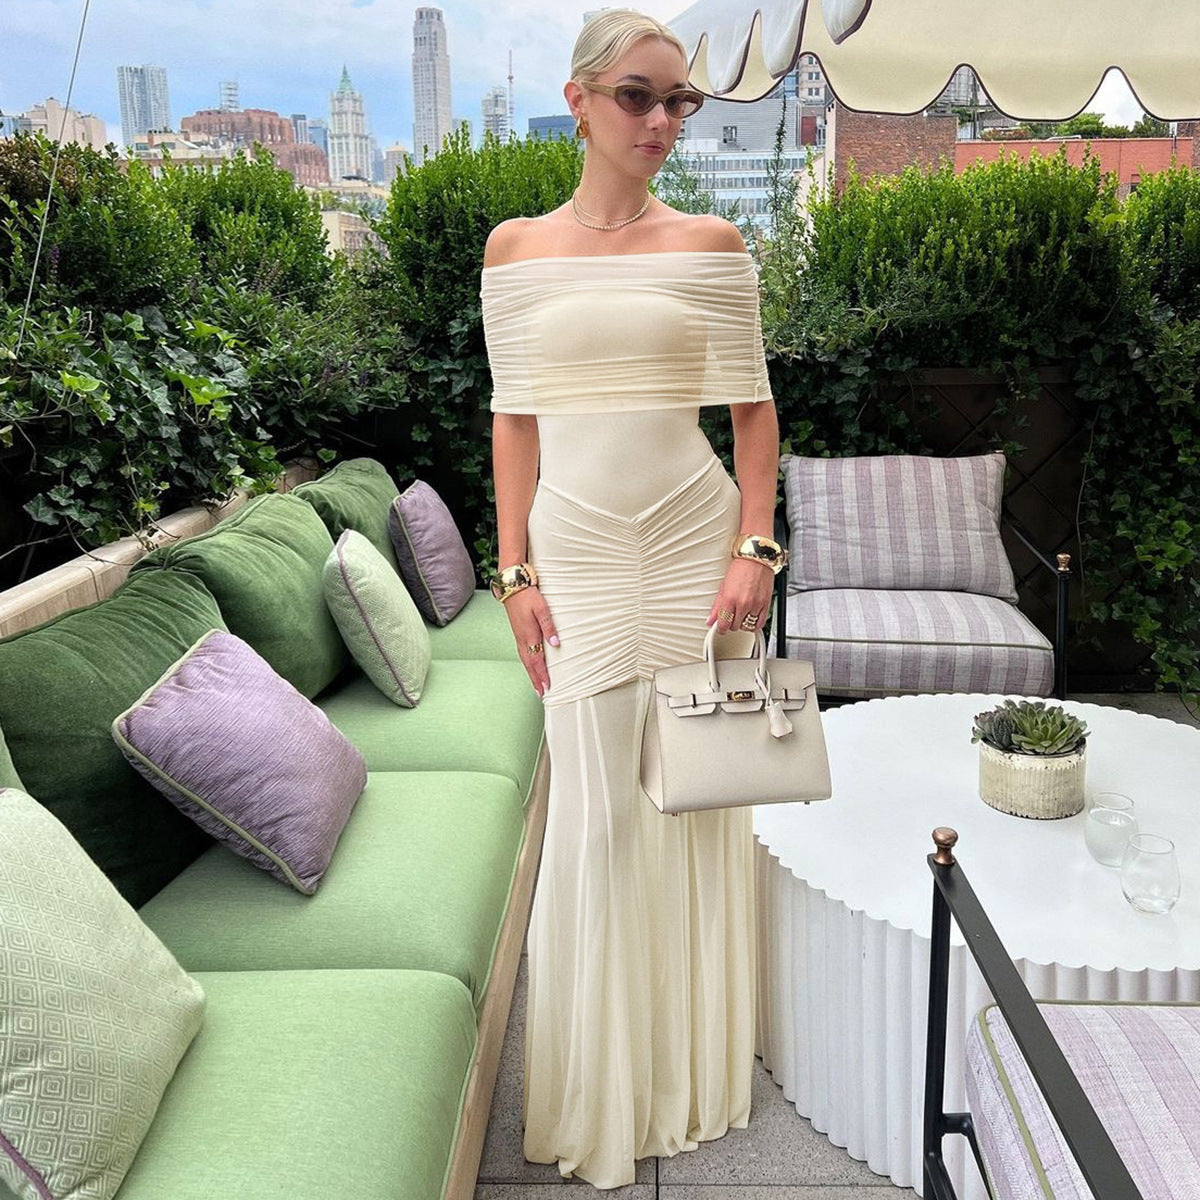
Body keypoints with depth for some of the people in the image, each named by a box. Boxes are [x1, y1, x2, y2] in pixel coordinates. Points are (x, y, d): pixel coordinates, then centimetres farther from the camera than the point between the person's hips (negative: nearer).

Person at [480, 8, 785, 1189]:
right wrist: (515, 569, 0)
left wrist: (754, 547, -6)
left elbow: (752, 406, 4)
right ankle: (603, 1085, 23)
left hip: (695, 539, 0)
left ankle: (693, 1058, 30)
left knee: (697, 791, 6)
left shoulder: (711, 245, 4)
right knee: (596, 814, 2)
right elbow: (514, 418, 5)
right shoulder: (515, 248, 6)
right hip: (578, 549, 0)